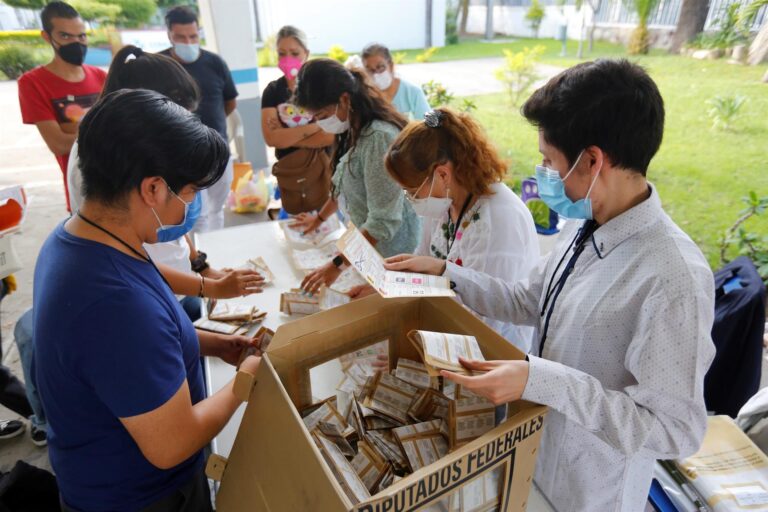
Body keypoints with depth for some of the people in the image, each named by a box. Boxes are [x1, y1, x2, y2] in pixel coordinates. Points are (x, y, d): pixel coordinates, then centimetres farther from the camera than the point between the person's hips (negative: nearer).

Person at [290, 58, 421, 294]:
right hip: (365, 250, 8)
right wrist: (319, 218, 30)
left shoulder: (379, 137, -25)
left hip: (391, 252, -8)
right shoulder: (354, 131, 4)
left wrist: (338, 264, -25)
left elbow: (384, 221, -26)